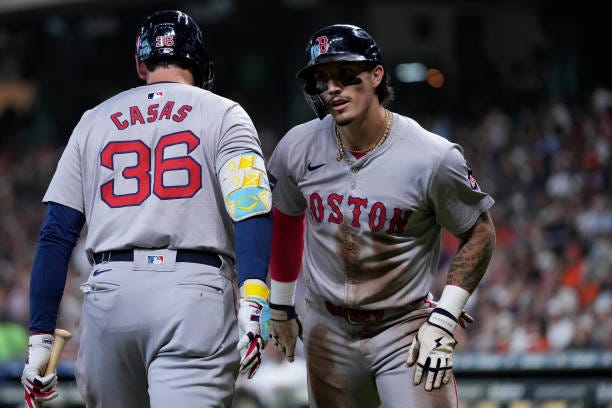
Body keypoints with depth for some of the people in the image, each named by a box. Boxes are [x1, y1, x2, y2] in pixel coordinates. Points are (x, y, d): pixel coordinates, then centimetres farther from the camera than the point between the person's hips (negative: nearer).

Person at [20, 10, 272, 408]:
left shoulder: (93, 122, 18)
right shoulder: (223, 114, 10)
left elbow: (56, 235, 11)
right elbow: (251, 207, -9)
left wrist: (41, 337, 10)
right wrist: (252, 304, -19)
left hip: (110, 292, 3)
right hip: (195, 293, -3)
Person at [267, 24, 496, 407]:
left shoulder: (433, 158, -17)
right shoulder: (297, 148, -5)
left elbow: (480, 233, -5)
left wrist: (444, 321, -11)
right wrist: (281, 306, 21)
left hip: (405, 329, -4)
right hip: (327, 329, 4)